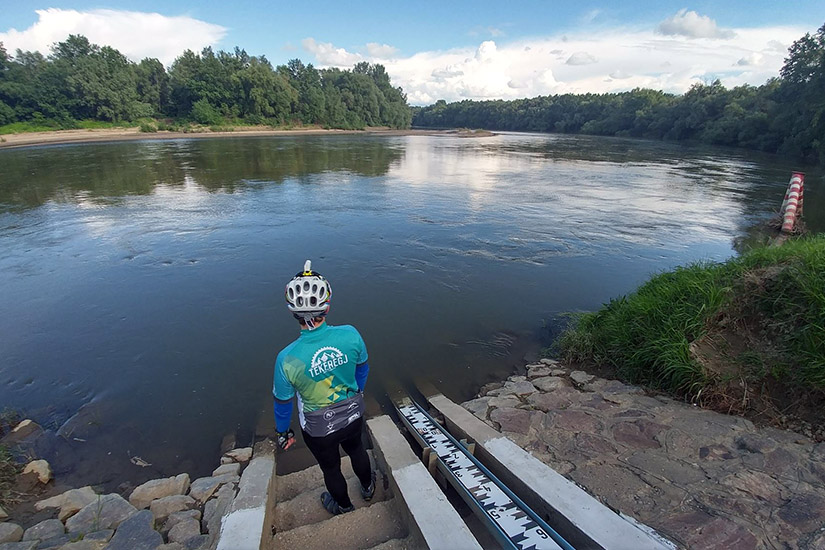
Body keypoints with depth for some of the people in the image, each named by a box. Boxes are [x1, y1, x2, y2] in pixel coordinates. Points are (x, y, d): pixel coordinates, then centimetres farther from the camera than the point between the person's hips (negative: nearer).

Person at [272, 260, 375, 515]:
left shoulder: (287, 359, -32)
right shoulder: (350, 334, -27)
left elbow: (283, 403, -14)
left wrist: (283, 432, 6)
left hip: (319, 430, -2)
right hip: (353, 415, 2)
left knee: (331, 467, 28)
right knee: (356, 449, 34)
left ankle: (343, 506, 58)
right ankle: (368, 487, 62)